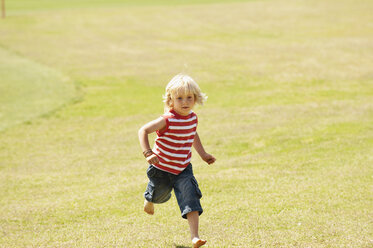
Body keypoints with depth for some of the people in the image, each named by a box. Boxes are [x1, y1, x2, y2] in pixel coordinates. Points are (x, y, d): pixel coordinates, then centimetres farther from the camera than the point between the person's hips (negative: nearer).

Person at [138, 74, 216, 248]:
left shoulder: (193, 118, -6)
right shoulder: (168, 120, -27)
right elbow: (143, 131, -28)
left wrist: (202, 153, 15)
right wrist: (148, 153, -40)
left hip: (183, 169, 4)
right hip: (162, 169, -3)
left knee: (191, 200, -13)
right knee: (159, 195, 22)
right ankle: (149, 200, 60)